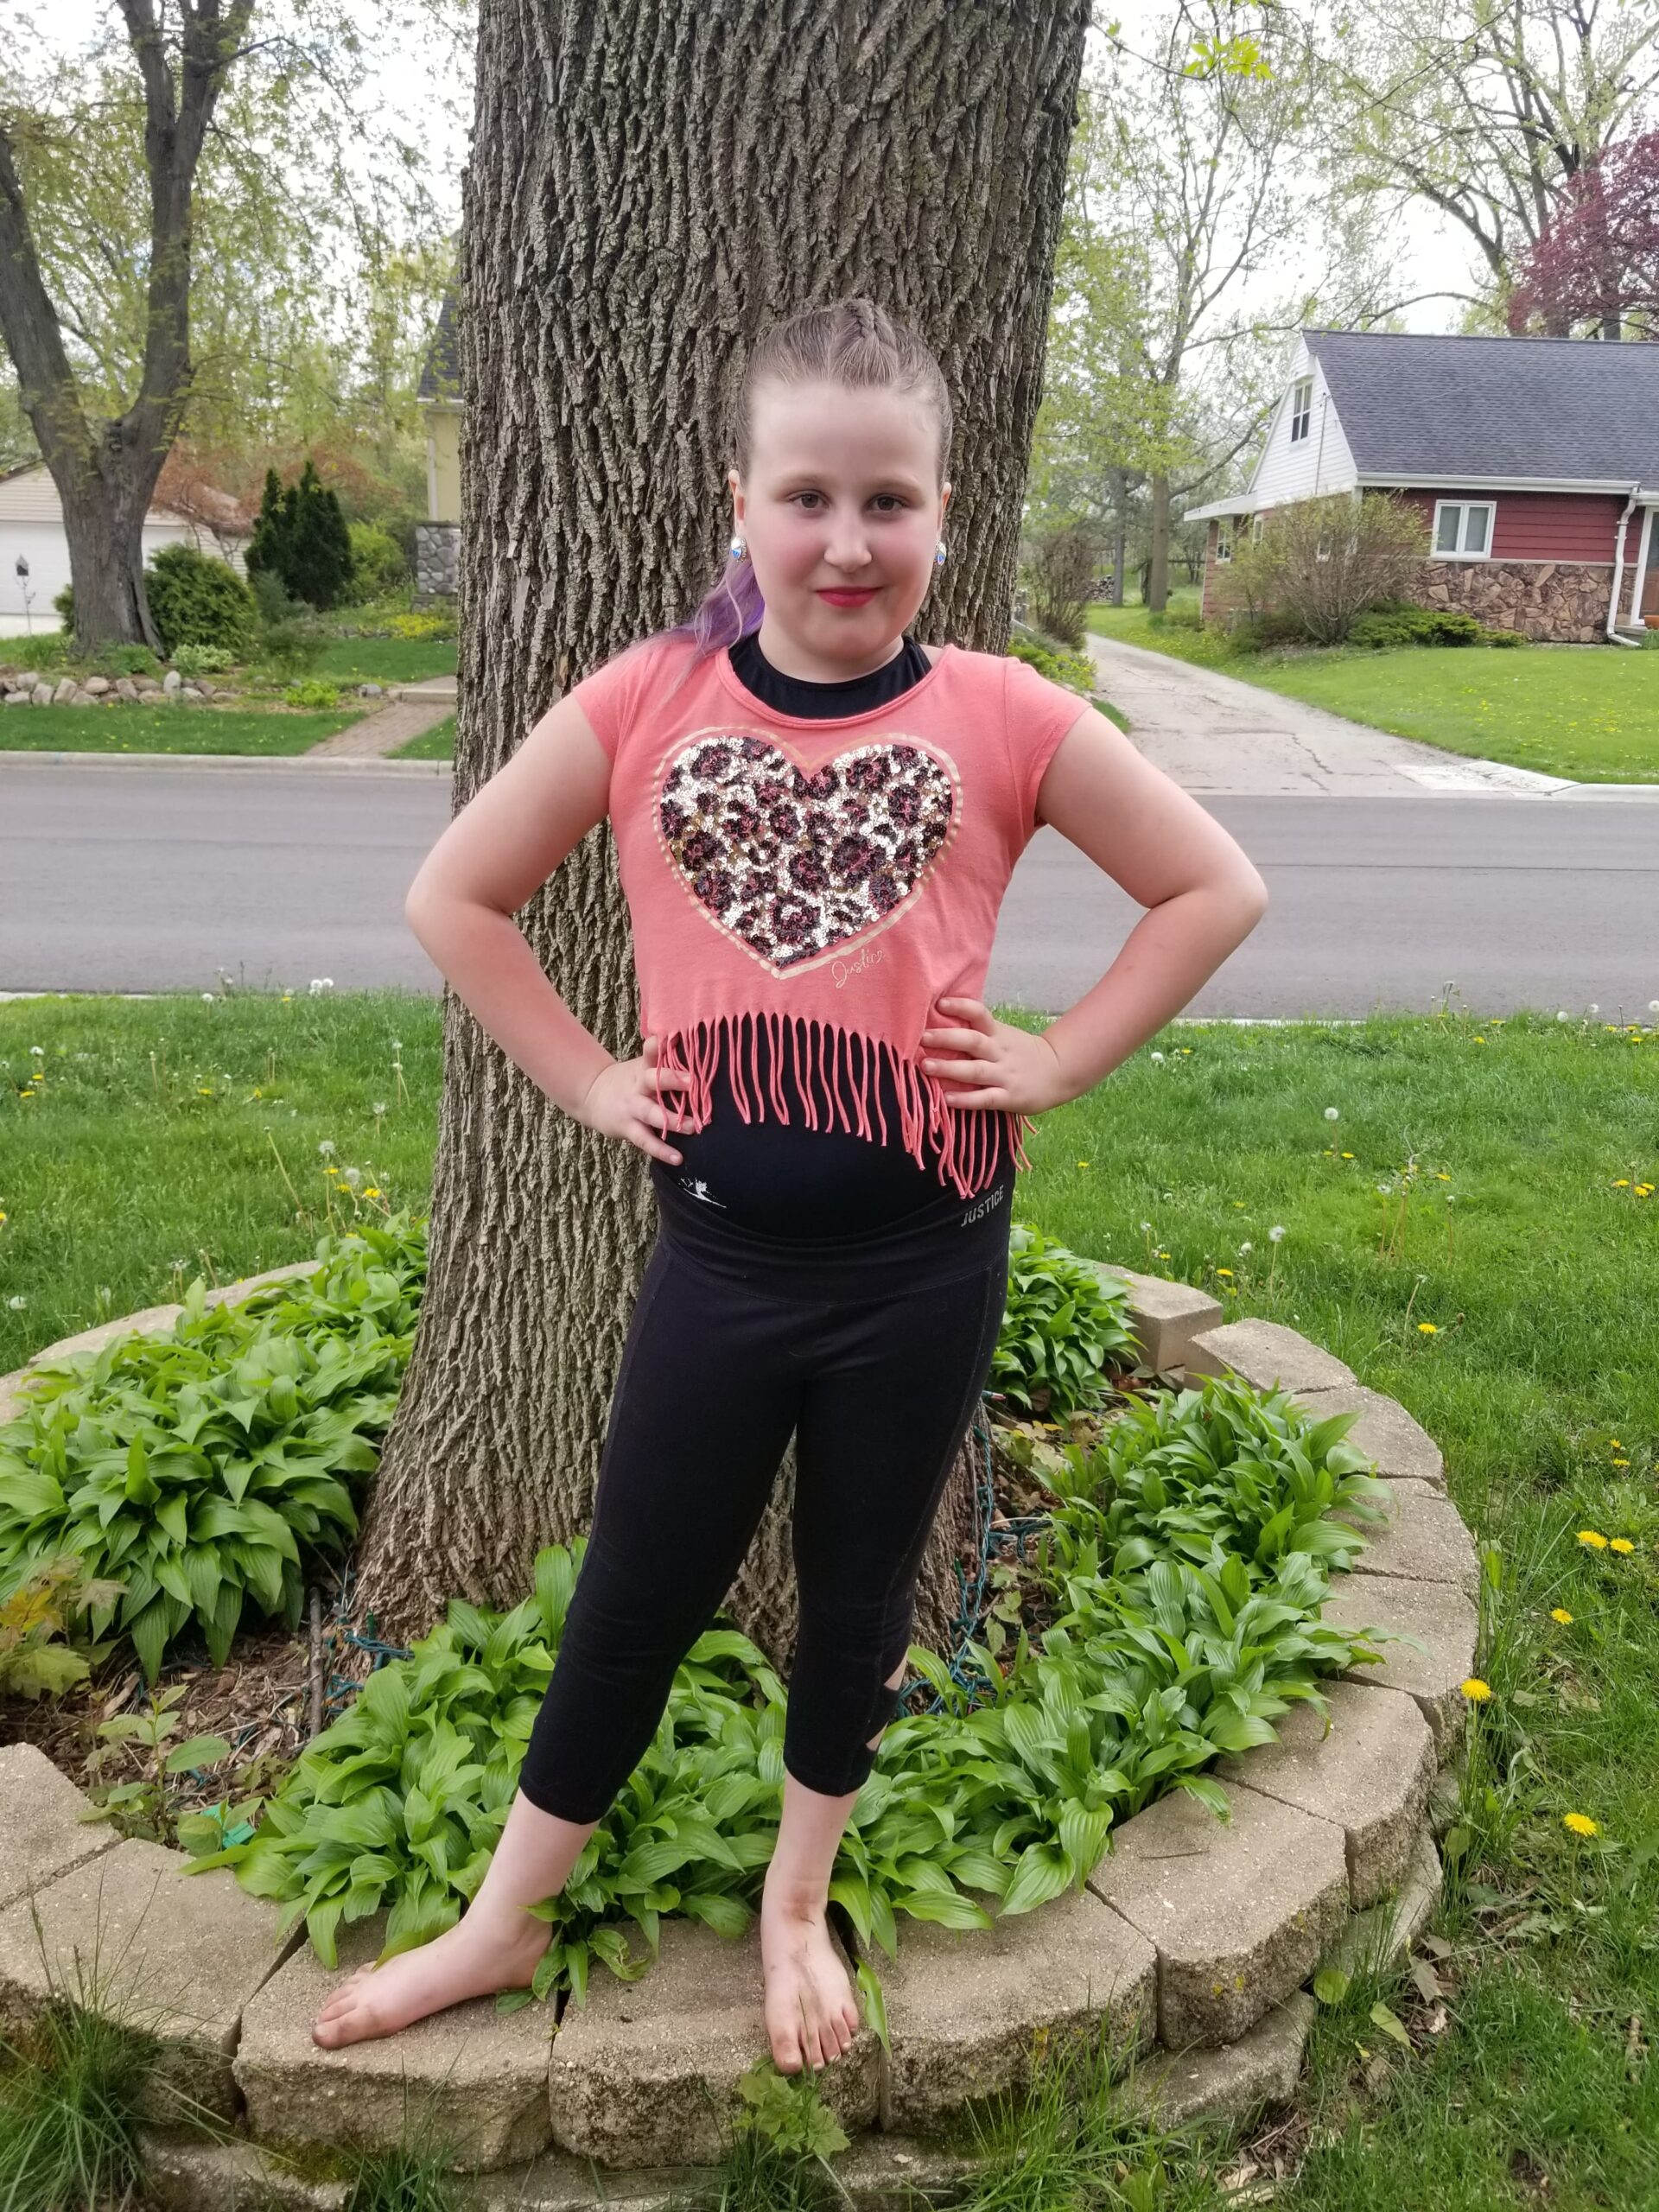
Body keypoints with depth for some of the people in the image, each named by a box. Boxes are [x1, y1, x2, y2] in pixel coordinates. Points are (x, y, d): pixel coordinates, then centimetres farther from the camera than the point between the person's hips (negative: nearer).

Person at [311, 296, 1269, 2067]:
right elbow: (454, 894, 4)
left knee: (857, 1597, 18)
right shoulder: (646, 702, -5)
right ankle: (499, 1926, 39)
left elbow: (1216, 887, 2)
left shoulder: (1000, 718, -7)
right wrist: (587, 1077, -2)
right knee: (631, 1604, 14)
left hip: (925, 1260, 0)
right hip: (717, 1254, 0)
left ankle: (796, 1905, 44)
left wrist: (1057, 1061, -5)